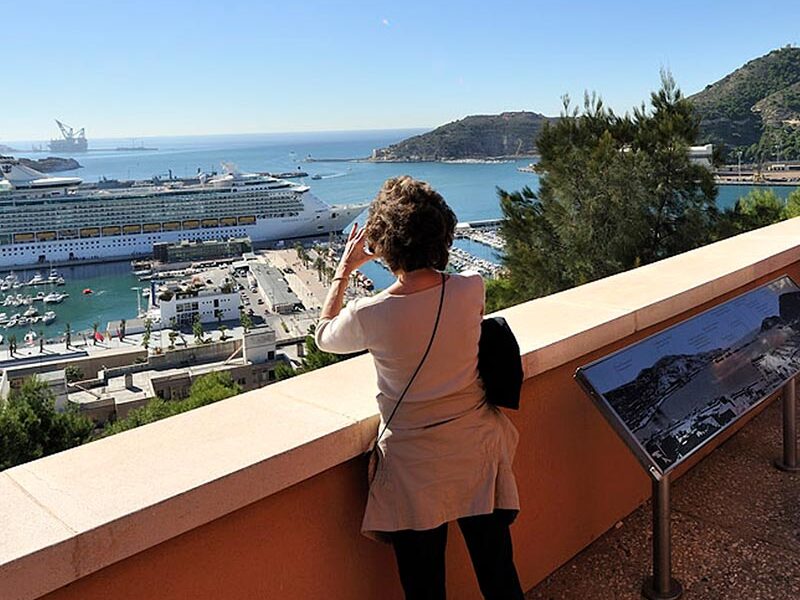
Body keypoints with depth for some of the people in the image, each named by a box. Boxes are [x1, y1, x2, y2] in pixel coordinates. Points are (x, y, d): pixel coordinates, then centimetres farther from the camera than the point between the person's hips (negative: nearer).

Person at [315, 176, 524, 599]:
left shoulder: (367, 316, -21)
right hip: (478, 454, 3)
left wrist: (344, 270, 13)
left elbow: (324, 336, 4)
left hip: (415, 466, -3)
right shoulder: (471, 290, -13)